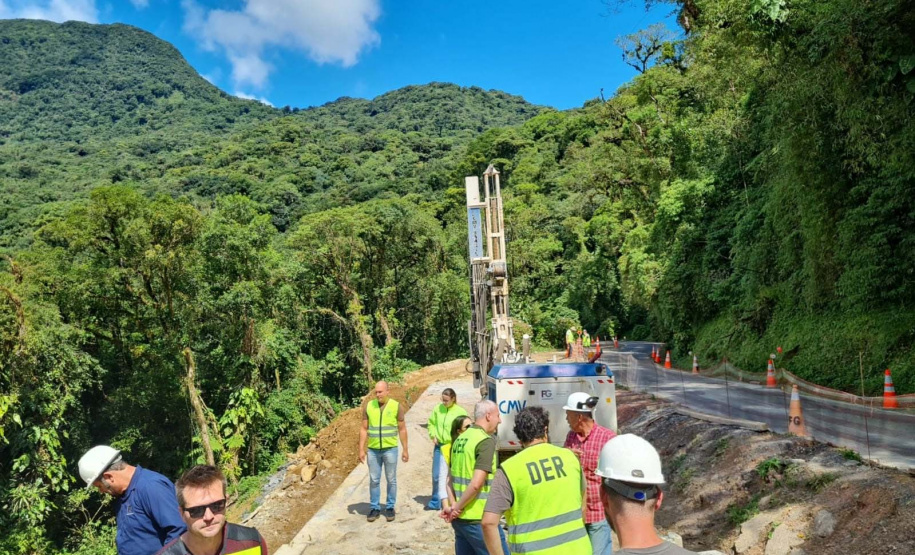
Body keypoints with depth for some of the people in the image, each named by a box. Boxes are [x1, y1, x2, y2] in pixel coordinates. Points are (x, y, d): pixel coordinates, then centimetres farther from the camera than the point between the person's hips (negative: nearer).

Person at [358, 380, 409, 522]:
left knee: (391, 480, 8)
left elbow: (402, 429, 0)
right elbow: (364, 429, 3)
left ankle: (390, 507, 20)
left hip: (390, 449, -1)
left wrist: (405, 450, 0)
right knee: (374, 480, 8)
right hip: (373, 450, 2)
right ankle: (375, 508, 19)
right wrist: (361, 449, -1)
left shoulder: (396, 406, -5)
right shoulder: (368, 406, -1)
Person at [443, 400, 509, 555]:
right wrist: (457, 508, -11)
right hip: (478, 519, -8)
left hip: (460, 518, 8)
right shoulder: (486, 440, -15)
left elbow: (452, 479, 12)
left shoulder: (460, 439, 10)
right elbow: (476, 484, -22)